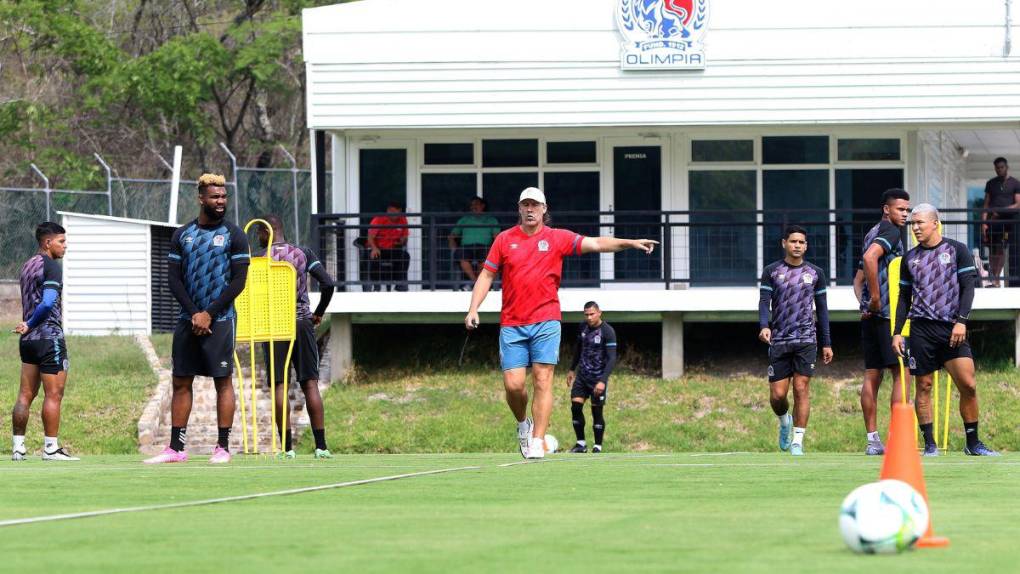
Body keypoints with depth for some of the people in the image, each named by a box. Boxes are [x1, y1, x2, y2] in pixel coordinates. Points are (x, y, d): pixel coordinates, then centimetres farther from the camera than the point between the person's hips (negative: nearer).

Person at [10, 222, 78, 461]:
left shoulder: (27, 265, 16)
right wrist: (30, 325, -9)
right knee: (53, 395, -4)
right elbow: (48, 303, -21)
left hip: (28, 339, 8)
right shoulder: (51, 267, -11)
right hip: (49, 337, -8)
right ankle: (51, 448, -4)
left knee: (25, 395, 8)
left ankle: (18, 446, 8)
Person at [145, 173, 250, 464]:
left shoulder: (234, 235, 1)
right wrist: (194, 314, -7)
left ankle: (223, 447, -1)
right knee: (181, 382, 3)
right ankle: (176, 448, 6)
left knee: (223, 381, -4)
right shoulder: (182, 235, 10)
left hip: (220, 319, -3)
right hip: (188, 319, 4)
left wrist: (209, 314, -10)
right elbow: (173, 279, 6)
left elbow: (238, 281, -4)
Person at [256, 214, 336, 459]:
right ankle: (321, 446, -3)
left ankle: (287, 447, -4)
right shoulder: (303, 253, 5)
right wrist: (319, 313, 10)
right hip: (302, 322, 2)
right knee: (310, 384, 2)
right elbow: (328, 284, -3)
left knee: (279, 386, 0)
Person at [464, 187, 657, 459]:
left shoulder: (557, 238, 5)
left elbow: (597, 243, 1)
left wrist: (631, 243, -11)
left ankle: (537, 442, -7)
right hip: (512, 325, 1)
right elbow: (486, 275, 11)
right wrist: (473, 309, 0)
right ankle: (523, 423, 24)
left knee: (542, 382, -8)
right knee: (513, 384, -5)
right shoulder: (504, 240, 8)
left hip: (546, 323, -1)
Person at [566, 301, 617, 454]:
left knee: (597, 412, -3)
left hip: (598, 378, -5)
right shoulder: (583, 327, 4)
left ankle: (598, 447, 9)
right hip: (582, 375, 5)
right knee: (575, 407, -4)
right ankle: (581, 444, 7)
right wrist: (572, 369, 25)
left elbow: (612, 358, -18)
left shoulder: (608, 331, -14)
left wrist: (603, 381, -26)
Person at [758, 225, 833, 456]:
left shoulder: (815, 273, 9)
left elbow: (822, 309, 12)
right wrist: (764, 326, -21)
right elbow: (764, 302, -2)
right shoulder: (772, 271, 6)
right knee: (777, 394, -2)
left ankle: (797, 441, -3)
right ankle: (785, 422, 30)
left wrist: (826, 343, 9)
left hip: (806, 339, 0)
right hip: (779, 340, 0)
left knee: (801, 388, -8)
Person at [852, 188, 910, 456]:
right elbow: (870, 257, -26)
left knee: (872, 376, 7)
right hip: (888, 313, -9)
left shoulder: (873, 233, 22)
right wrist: (875, 297, -21)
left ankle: (873, 440, 7)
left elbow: (858, 279, 25)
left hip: (871, 314, 9)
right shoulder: (890, 231, -7)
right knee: (901, 373, -6)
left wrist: (864, 301, 9)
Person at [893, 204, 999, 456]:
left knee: (968, 385, -10)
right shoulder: (910, 258, 12)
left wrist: (961, 321, -13)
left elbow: (968, 286, -1)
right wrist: (897, 332, 9)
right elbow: (904, 297, 16)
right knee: (923, 386, 0)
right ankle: (930, 444, 6)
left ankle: (973, 443, 1)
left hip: (952, 329, -2)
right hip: (921, 328, 2)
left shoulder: (957, 250, 4)